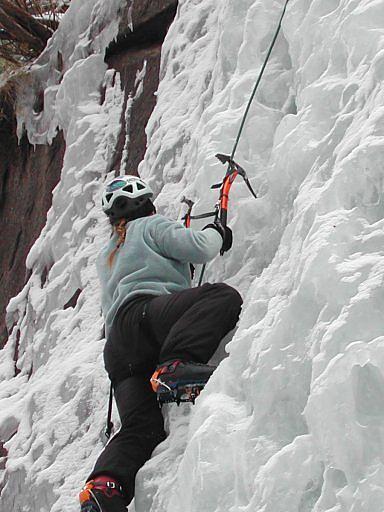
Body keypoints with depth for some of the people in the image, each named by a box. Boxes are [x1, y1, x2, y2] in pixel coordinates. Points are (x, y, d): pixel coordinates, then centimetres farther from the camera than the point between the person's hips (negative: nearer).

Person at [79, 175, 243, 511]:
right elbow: (199, 249, 5)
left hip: (116, 348, 7)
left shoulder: (105, 257, 43)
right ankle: (176, 364, -47)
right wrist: (216, 233, 26)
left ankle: (104, 483, -41)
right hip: (144, 312, -7)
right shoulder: (151, 226, 20)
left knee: (142, 427, -13)